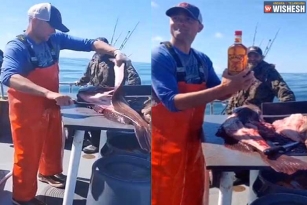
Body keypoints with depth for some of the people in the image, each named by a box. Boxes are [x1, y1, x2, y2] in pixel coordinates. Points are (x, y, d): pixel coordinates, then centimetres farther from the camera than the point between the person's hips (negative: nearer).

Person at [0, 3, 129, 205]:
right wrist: (49, 93, -51)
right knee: (28, 155, 7)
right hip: (27, 110, -6)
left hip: (51, 106, 6)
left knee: (53, 144, 24)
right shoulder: (16, 47, -22)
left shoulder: (55, 39, -6)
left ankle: (48, 173, 52)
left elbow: (88, 43, -6)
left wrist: (114, 52, -24)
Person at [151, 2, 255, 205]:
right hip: (164, 145, -6)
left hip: (193, 142, 6)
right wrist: (224, 87, -33)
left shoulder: (203, 60, 5)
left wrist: (235, 84, -13)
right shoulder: (160, 55, -14)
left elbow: (221, 94, 10)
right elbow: (173, 101, -26)